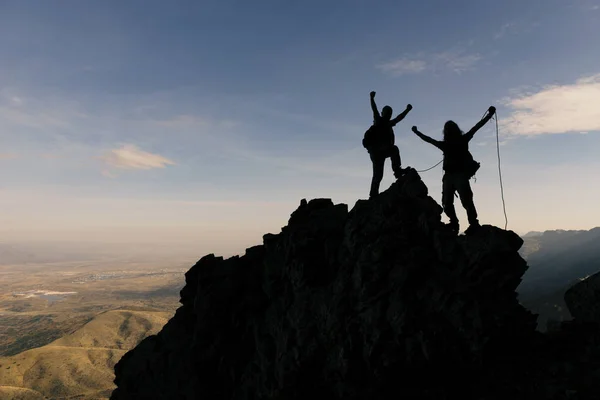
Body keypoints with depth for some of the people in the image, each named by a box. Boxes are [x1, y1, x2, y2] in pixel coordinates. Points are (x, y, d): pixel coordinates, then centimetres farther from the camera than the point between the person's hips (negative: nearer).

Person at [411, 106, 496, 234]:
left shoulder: (463, 140, 13)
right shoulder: (445, 144, 21)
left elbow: (477, 126, 10)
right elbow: (428, 139, 32)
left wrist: (489, 114, 5)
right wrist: (417, 132, 41)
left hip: (461, 174, -4)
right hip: (449, 175, 4)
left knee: (466, 199, -17)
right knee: (447, 202, -5)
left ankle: (474, 223, -21)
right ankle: (454, 224, 2)